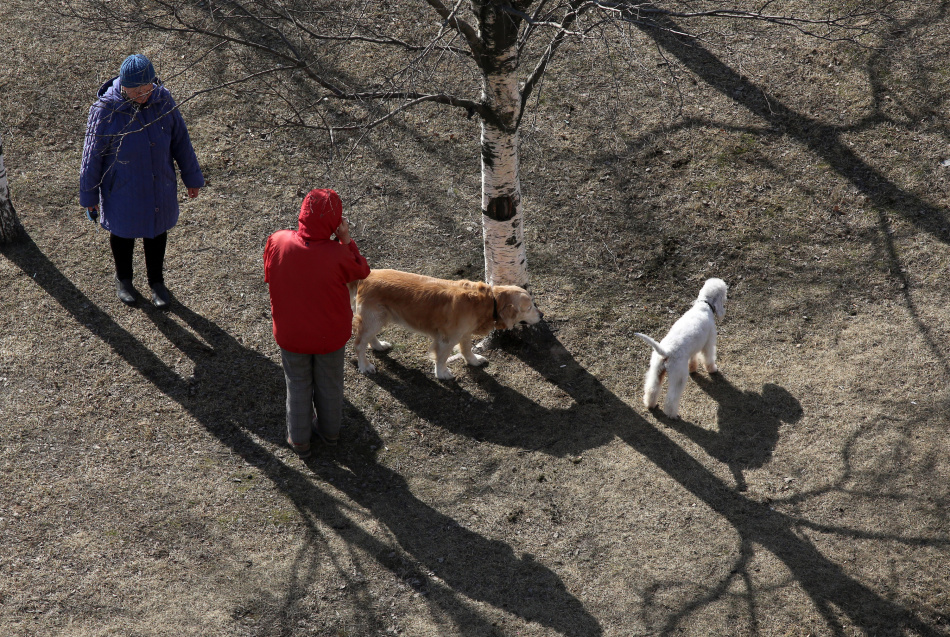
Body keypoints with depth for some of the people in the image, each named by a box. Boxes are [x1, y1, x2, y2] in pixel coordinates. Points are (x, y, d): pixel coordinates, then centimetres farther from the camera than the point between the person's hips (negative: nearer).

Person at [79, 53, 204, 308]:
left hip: (160, 188, 3)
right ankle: (123, 280, 48)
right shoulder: (105, 111, -24)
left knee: (157, 231, 20)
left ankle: (156, 281, 45)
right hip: (122, 190, -2)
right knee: (123, 233, 21)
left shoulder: (163, 100, -16)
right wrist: (89, 195, -4)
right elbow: (92, 156, -12)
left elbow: (181, 141, -2)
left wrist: (192, 177, 7)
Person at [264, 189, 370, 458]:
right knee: (329, 383, 24)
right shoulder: (338, 255, -30)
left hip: (290, 333, 1)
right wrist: (346, 240, -12)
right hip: (330, 333, -1)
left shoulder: (277, 242, -23)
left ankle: (299, 440, 37)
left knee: (298, 385, 22)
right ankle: (329, 431, 45)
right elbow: (362, 271, -8)